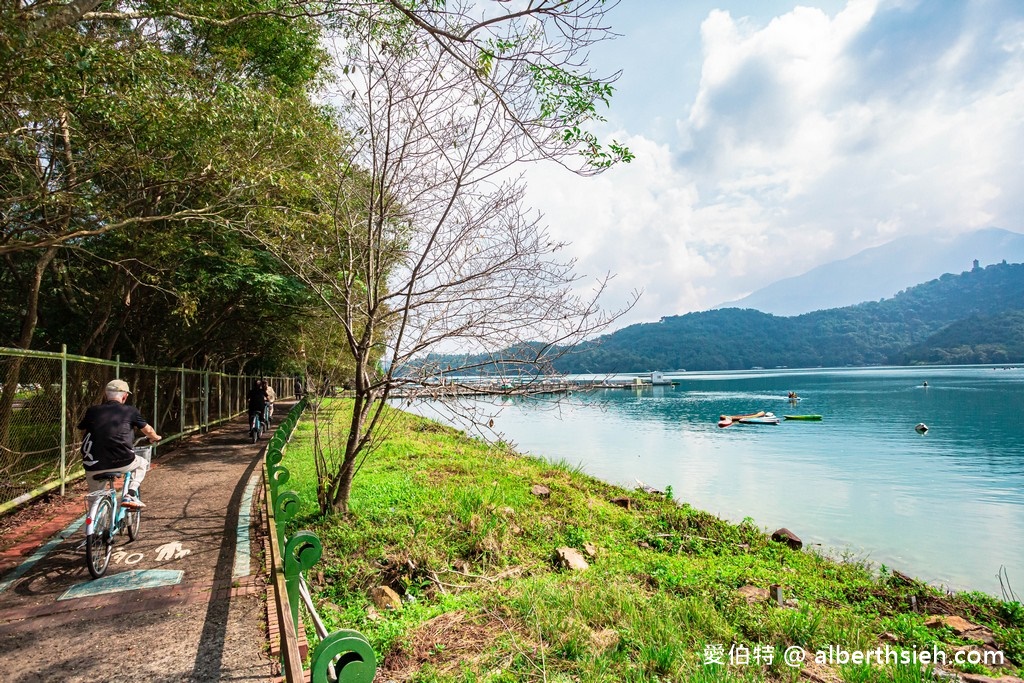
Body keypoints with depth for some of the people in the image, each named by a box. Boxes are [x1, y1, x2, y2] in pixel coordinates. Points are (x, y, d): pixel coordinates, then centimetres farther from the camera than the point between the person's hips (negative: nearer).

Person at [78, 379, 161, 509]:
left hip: (94, 467, 3)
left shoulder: (92, 411, 10)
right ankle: (130, 496, 13)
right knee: (142, 463, 30)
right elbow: (148, 431, 17)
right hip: (121, 463, -3)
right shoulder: (130, 411, 6)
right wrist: (155, 438, 40)